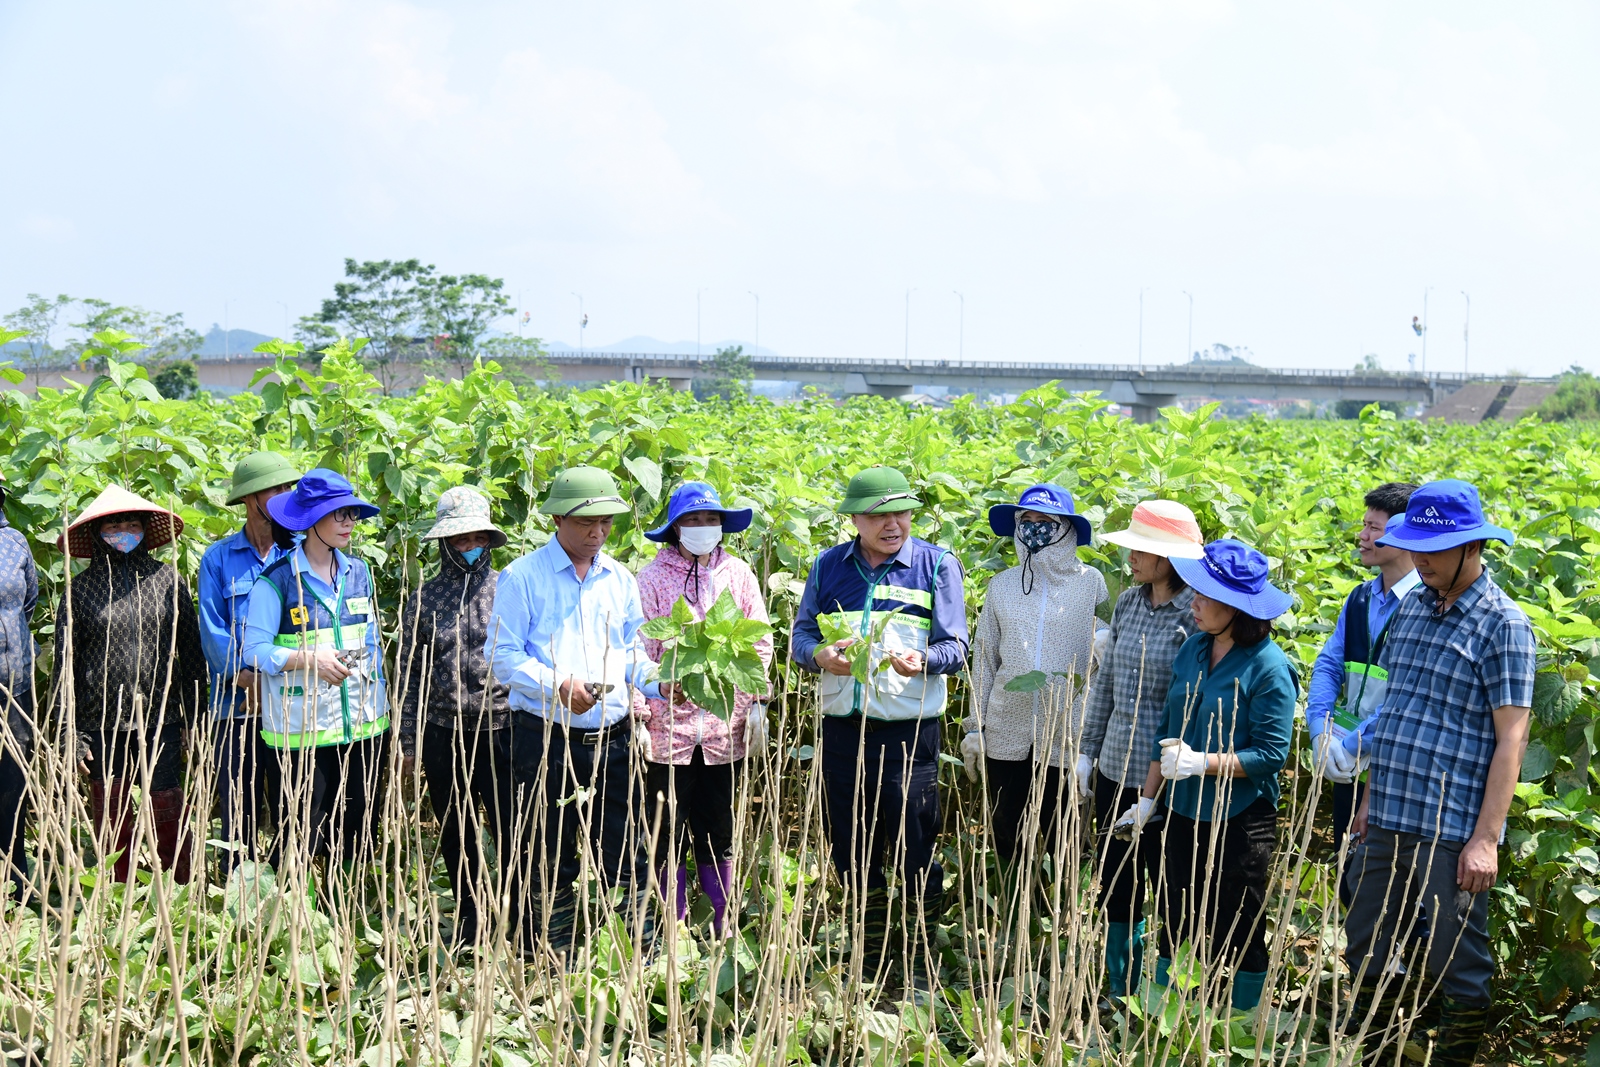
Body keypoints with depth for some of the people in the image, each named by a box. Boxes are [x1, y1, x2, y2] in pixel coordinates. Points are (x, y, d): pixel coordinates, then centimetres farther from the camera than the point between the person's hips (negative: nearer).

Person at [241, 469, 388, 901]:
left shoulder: (358, 572, 10)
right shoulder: (277, 578, -7)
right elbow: (254, 650, -10)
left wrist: (378, 698, 14)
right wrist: (309, 659, -24)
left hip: (362, 724, 5)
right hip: (302, 729, -5)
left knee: (357, 833, 9)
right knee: (299, 836, -5)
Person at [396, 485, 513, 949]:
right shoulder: (425, 597, 7)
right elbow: (409, 672, 10)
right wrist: (408, 742, 7)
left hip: (500, 731, -3)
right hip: (443, 735, 3)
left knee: (511, 833, -5)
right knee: (455, 837, 13)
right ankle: (470, 920, 29)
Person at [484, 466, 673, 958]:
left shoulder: (619, 578, 14)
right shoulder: (522, 577, -2)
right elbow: (502, 656, -7)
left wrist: (659, 682, -1)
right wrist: (557, 685, -20)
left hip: (611, 738, 4)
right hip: (546, 740, -4)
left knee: (626, 857, 3)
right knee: (550, 863, 4)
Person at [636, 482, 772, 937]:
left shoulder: (738, 574, 7)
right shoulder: (653, 578, -2)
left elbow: (760, 643, 10)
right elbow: (639, 650, -4)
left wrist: (757, 704, 4)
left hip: (724, 728, 2)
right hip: (668, 725, -2)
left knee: (718, 834, 10)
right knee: (669, 837, 4)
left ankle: (723, 931, 19)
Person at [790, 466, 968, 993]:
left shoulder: (936, 564, 1)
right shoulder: (828, 566, 11)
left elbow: (955, 647, -2)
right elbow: (800, 634, 12)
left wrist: (921, 660, -24)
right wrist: (821, 655, -11)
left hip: (908, 732, -3)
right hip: (842, 728, 4)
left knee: (914, 855, -3)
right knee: (851, 852, 10)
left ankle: (920, 968, 12)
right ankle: (870, 962, 27)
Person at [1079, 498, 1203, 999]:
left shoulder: (1197, 614, -15)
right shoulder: (1129, 601, 6)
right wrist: (1087, 749, 15)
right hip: (1115, 769, 7)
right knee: (1115, 888, 16)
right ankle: (1120, 995, 31)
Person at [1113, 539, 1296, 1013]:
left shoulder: (1268, 667, -15)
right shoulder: (1192, 650, 6)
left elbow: (1271, 753, -17)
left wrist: (1202, 763, -24)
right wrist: (1148, 798, 13)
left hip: (1241, 821, -6)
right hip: (1184, 812, 6)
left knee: (1236, 939, 4)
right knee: (1176, 927, 12)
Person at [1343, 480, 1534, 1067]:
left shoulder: (1502, 623, -9)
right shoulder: (1410, 609, 11)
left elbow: (1511, 738, -12)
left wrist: (1486, 839, -17)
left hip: (1453, 832, -7)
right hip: (1387, 822, 7)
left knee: (1457, 973, 4)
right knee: (1365, 954, 14)